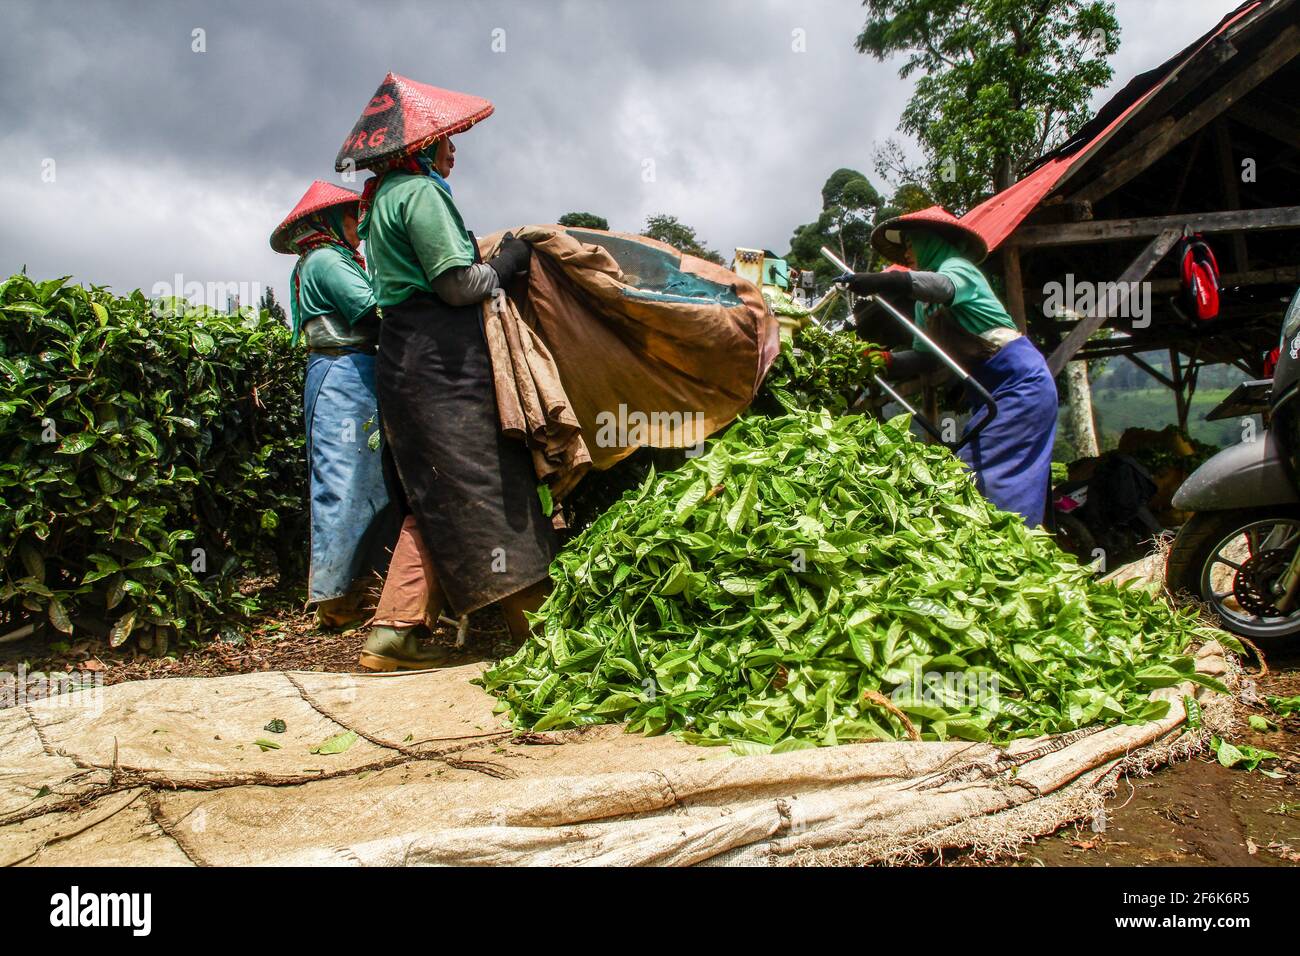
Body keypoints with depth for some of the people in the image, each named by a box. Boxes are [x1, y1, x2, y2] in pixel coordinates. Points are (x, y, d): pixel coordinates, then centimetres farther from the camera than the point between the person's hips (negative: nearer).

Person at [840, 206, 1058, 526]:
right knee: (970, 471, 5)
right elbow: (926, 356, 12)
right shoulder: (925, 303, 18)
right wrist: (886, 360, -5)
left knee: (990, 478, -17)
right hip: (993, 391, 9)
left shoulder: (957, 266, -7)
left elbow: (944, 286, -33)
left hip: (1020, 380, -9)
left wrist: (883, 280, -47)